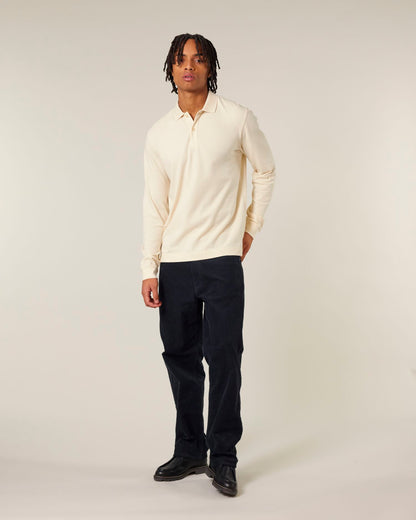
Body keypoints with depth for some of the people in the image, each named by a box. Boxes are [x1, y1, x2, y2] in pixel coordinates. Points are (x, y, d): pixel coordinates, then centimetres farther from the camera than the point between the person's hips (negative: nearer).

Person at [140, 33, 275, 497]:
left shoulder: (237, 119, 0)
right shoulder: (158, 133, 7)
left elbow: (266, 171, 13)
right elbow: (154, 205, 7)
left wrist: (251, 228, 9)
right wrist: (149, 269, 2)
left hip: (222, 259, -3)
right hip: (174, 263, 3)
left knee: (223, 358, -5)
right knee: (180, 358, 8)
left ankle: (223, 458, 8)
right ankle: (189, 452, 22)